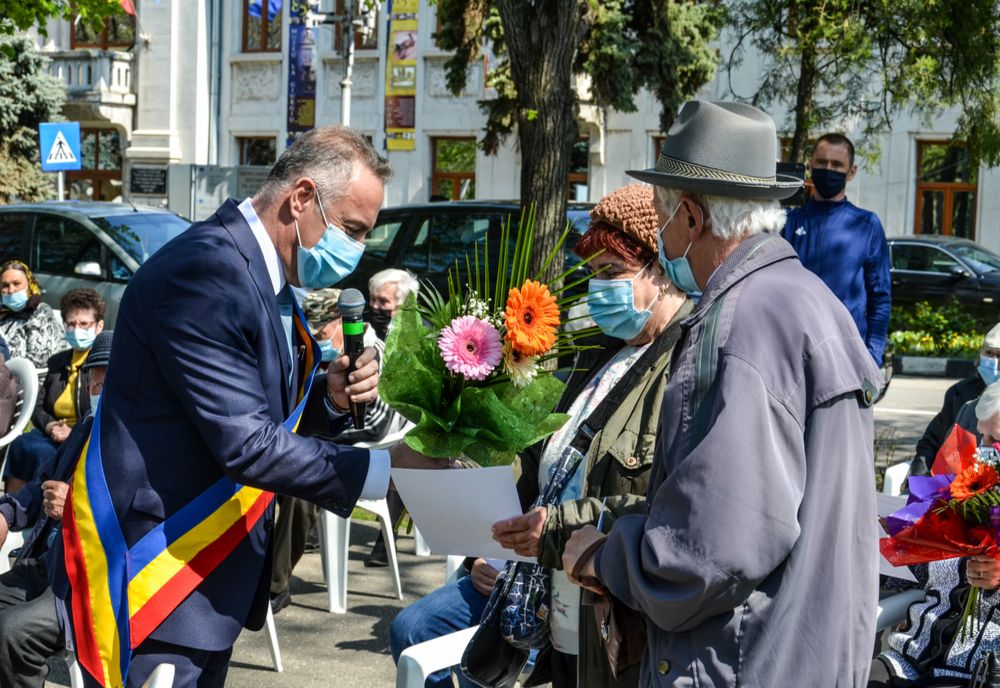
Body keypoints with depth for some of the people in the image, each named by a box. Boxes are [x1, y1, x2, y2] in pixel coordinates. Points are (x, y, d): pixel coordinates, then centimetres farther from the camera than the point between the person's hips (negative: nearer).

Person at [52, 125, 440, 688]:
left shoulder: (266, 275, 11)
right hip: (155, 573, -10)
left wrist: (331, 399, -2)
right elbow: (245, 445, -24)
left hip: (216, 573, 10)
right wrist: (381, 469, -21)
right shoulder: (209, 269, -20)